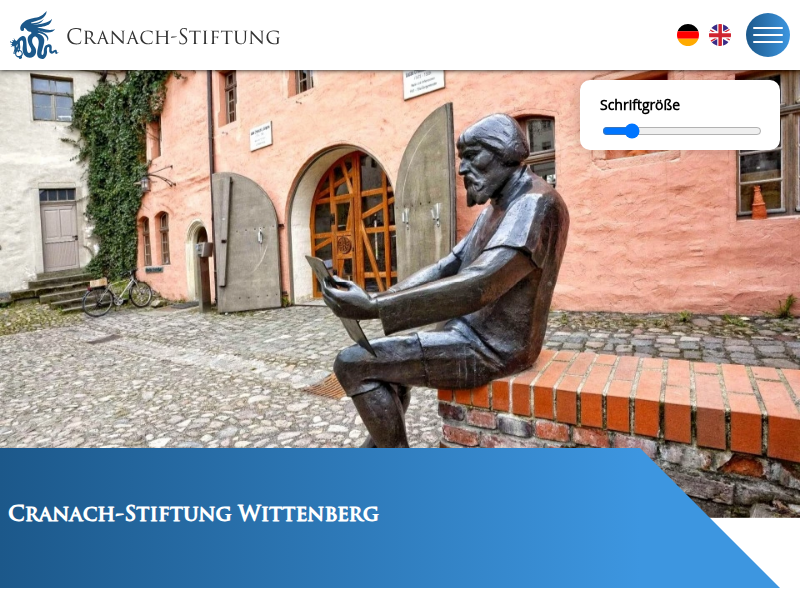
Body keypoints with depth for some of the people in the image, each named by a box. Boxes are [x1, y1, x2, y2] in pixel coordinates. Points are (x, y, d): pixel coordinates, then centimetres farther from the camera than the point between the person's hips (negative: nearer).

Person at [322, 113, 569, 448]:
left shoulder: (536, 204, -19)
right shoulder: (494, 211, 15)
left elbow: (476, 288, -32)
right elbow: (443, 269, 11)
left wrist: (372, 307, -34)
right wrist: (379, 299, -3)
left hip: (492, 349, -10)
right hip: (472, 335, 11)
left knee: (352, 364, -11)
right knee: (386, 360, 24)